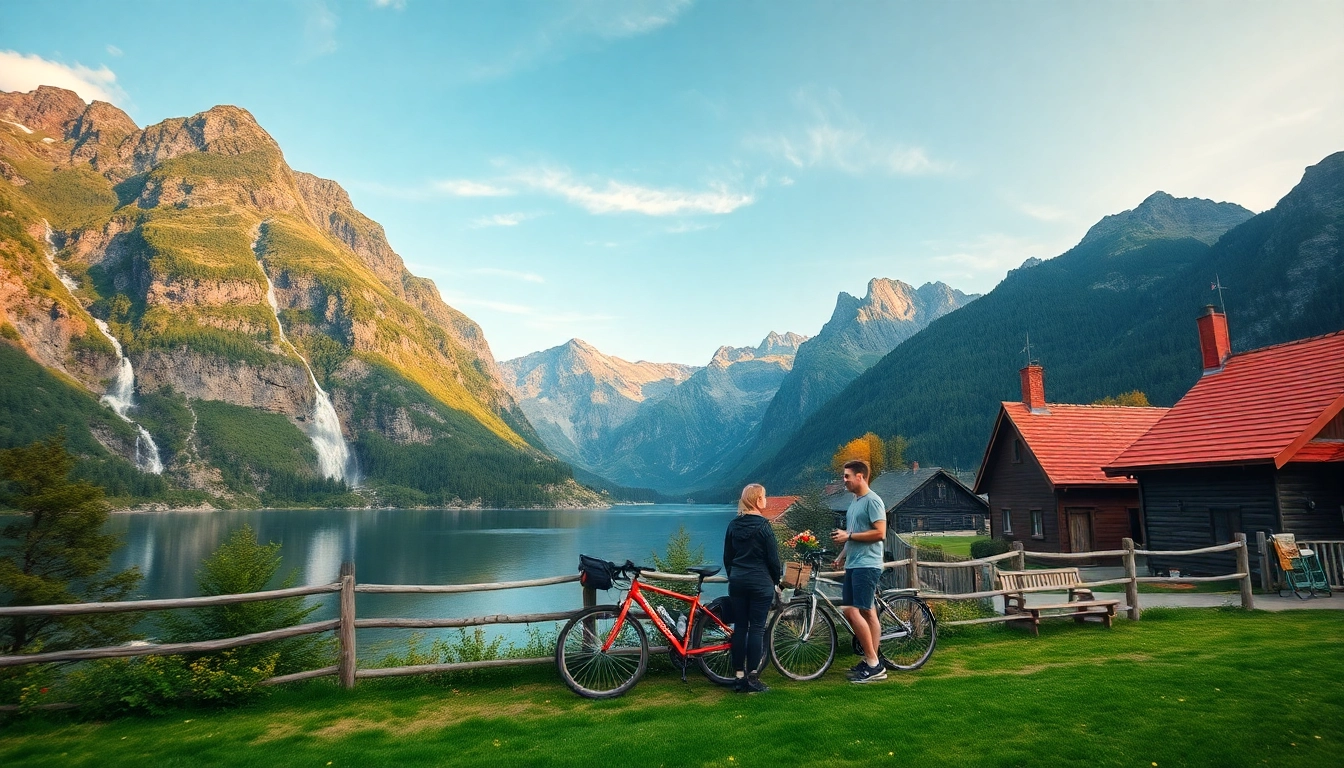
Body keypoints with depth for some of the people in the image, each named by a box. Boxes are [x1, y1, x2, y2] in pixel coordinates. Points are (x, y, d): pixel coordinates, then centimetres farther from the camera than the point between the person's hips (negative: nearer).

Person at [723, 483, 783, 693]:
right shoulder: (763, 525, -12)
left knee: (739, 627, 9)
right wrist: (777, 579, 8)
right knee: (757, 628, 0)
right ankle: (752, 678, 3)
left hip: (737, 582, 5)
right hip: (760, 584, -5)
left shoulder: (733, 525, 5)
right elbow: (773, 558, -9)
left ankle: (739, 676, 13)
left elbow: (727, 557, 11)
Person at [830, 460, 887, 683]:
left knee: (853, 611, -13)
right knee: (868, 613, 10)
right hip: (853, 564, 9)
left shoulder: (873, 500, -10)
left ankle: (873, 664, -6)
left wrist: (848, 536, -16)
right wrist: (842, 556, 15)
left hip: (866, 564, -9)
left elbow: (879, 533, -18)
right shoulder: (854, 501, 18)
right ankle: (873, 662, 15)